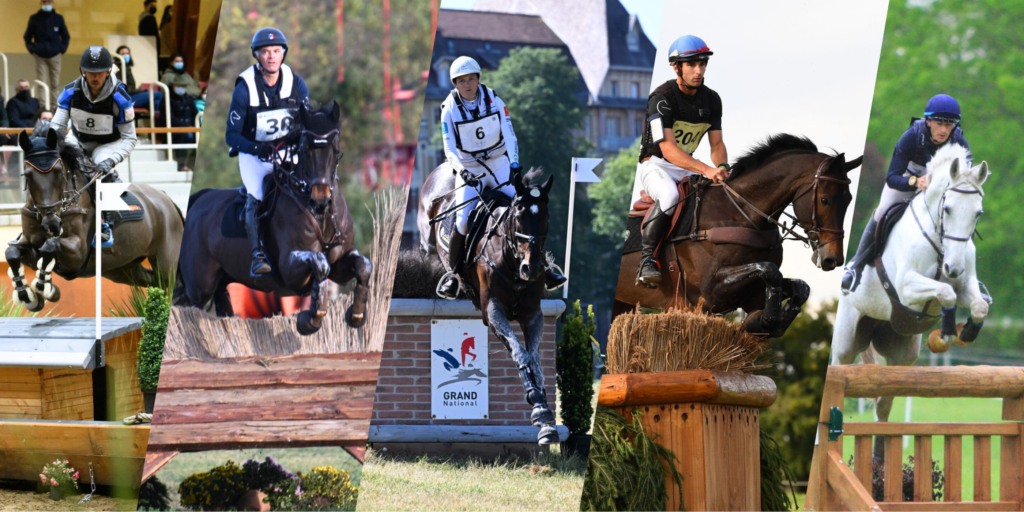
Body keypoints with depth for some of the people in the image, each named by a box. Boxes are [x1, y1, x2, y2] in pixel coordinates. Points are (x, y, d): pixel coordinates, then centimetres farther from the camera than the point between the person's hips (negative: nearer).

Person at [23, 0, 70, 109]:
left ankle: (54, 105, 6)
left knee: (55, 83, 1)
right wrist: (32, 50, -1)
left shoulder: (58, 18, 8)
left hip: (55, 55, 1)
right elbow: (27, 36, 10)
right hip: (40, 56, -1)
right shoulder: (35, 18, 4)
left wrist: (63, 49, 5)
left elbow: (66, 36, 17)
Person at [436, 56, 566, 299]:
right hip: (468, 170, -1)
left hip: (498, 165, 1)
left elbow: (509, 135, -9)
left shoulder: (493, 101, -4)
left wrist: (514, 163, -24)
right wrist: (460, 169, -30)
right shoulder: (449, 109, -6)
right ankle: (453, 273, 2)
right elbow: (450, 147, -12)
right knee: (463, 221, -17)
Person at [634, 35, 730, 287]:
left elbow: (716, 143, 6)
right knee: (669, 195, -38)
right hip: (655, 164, -7)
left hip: (686, 167, 7)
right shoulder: (662, 98, -19)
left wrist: (722, 168, -18)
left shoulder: (711, 99, 3)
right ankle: (647, 261, -31)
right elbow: (668, 148, -27)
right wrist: (706, 170, -38)